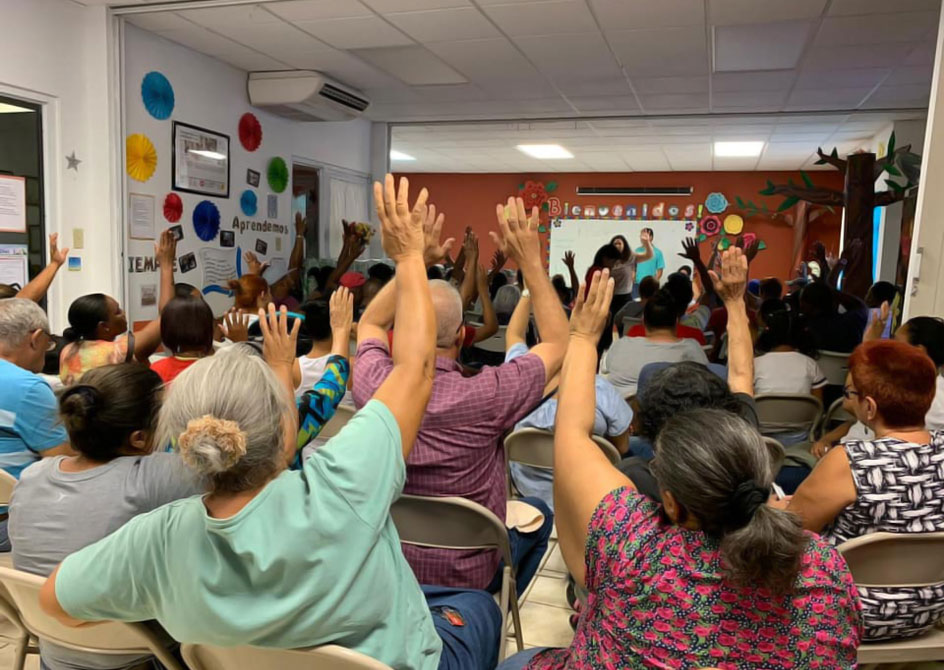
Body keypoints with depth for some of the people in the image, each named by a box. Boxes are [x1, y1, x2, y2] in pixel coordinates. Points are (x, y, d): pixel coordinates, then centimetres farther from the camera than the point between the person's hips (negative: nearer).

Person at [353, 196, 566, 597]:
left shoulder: (372, 383, -22)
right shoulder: (485, 397, -32)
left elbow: (370, 324, 2)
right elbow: (558, 343, -14)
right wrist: (531, 263, -13)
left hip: (384, 563, 4)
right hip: (467, 576, -3)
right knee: (537, 514, 25)